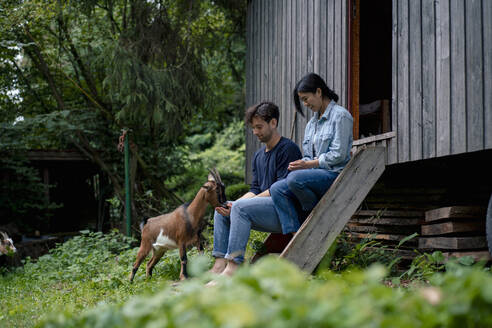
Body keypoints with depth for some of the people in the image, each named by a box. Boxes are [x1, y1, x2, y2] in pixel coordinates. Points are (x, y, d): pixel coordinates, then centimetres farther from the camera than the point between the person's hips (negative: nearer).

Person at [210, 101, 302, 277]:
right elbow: (255, 189, 16)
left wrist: (238, 204, -17)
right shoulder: (259, 155, 20)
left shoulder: (288, 149, -9)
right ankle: (219, 264, -12)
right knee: (221, 209, -1)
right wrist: (232, 205, -5)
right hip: (267, 206, 9)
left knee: (241, 207, -29)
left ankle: (233, 266, -33)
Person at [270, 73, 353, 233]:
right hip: (316, 174, 8)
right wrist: (299, 164, -2)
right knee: (277, 189, -16)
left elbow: (338, 154, -13)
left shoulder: (340, 115, -5)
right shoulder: (312, 122, 21)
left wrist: (308, 164, -14)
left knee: (294, 178, -33)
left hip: (334, 174, -8)